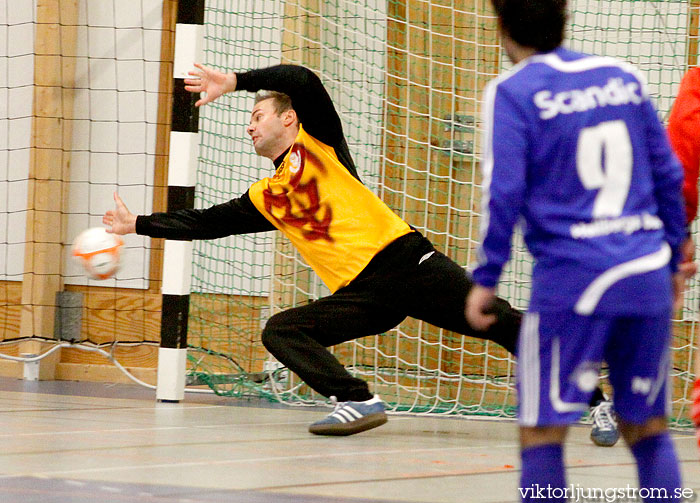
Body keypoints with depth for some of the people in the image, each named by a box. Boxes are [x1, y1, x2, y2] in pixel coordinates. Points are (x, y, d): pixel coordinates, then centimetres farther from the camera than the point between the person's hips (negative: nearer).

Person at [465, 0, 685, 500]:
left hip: (572, 277, -5)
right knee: (647, 427, 14)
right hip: (647, 272, 5)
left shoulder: (512, 92, -3)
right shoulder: (624, 78, 11)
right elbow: (669, 175, 13)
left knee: (542, 431, 1)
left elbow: (503, 193, -9)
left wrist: (485, 280, -2)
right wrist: (672, 260, 22)